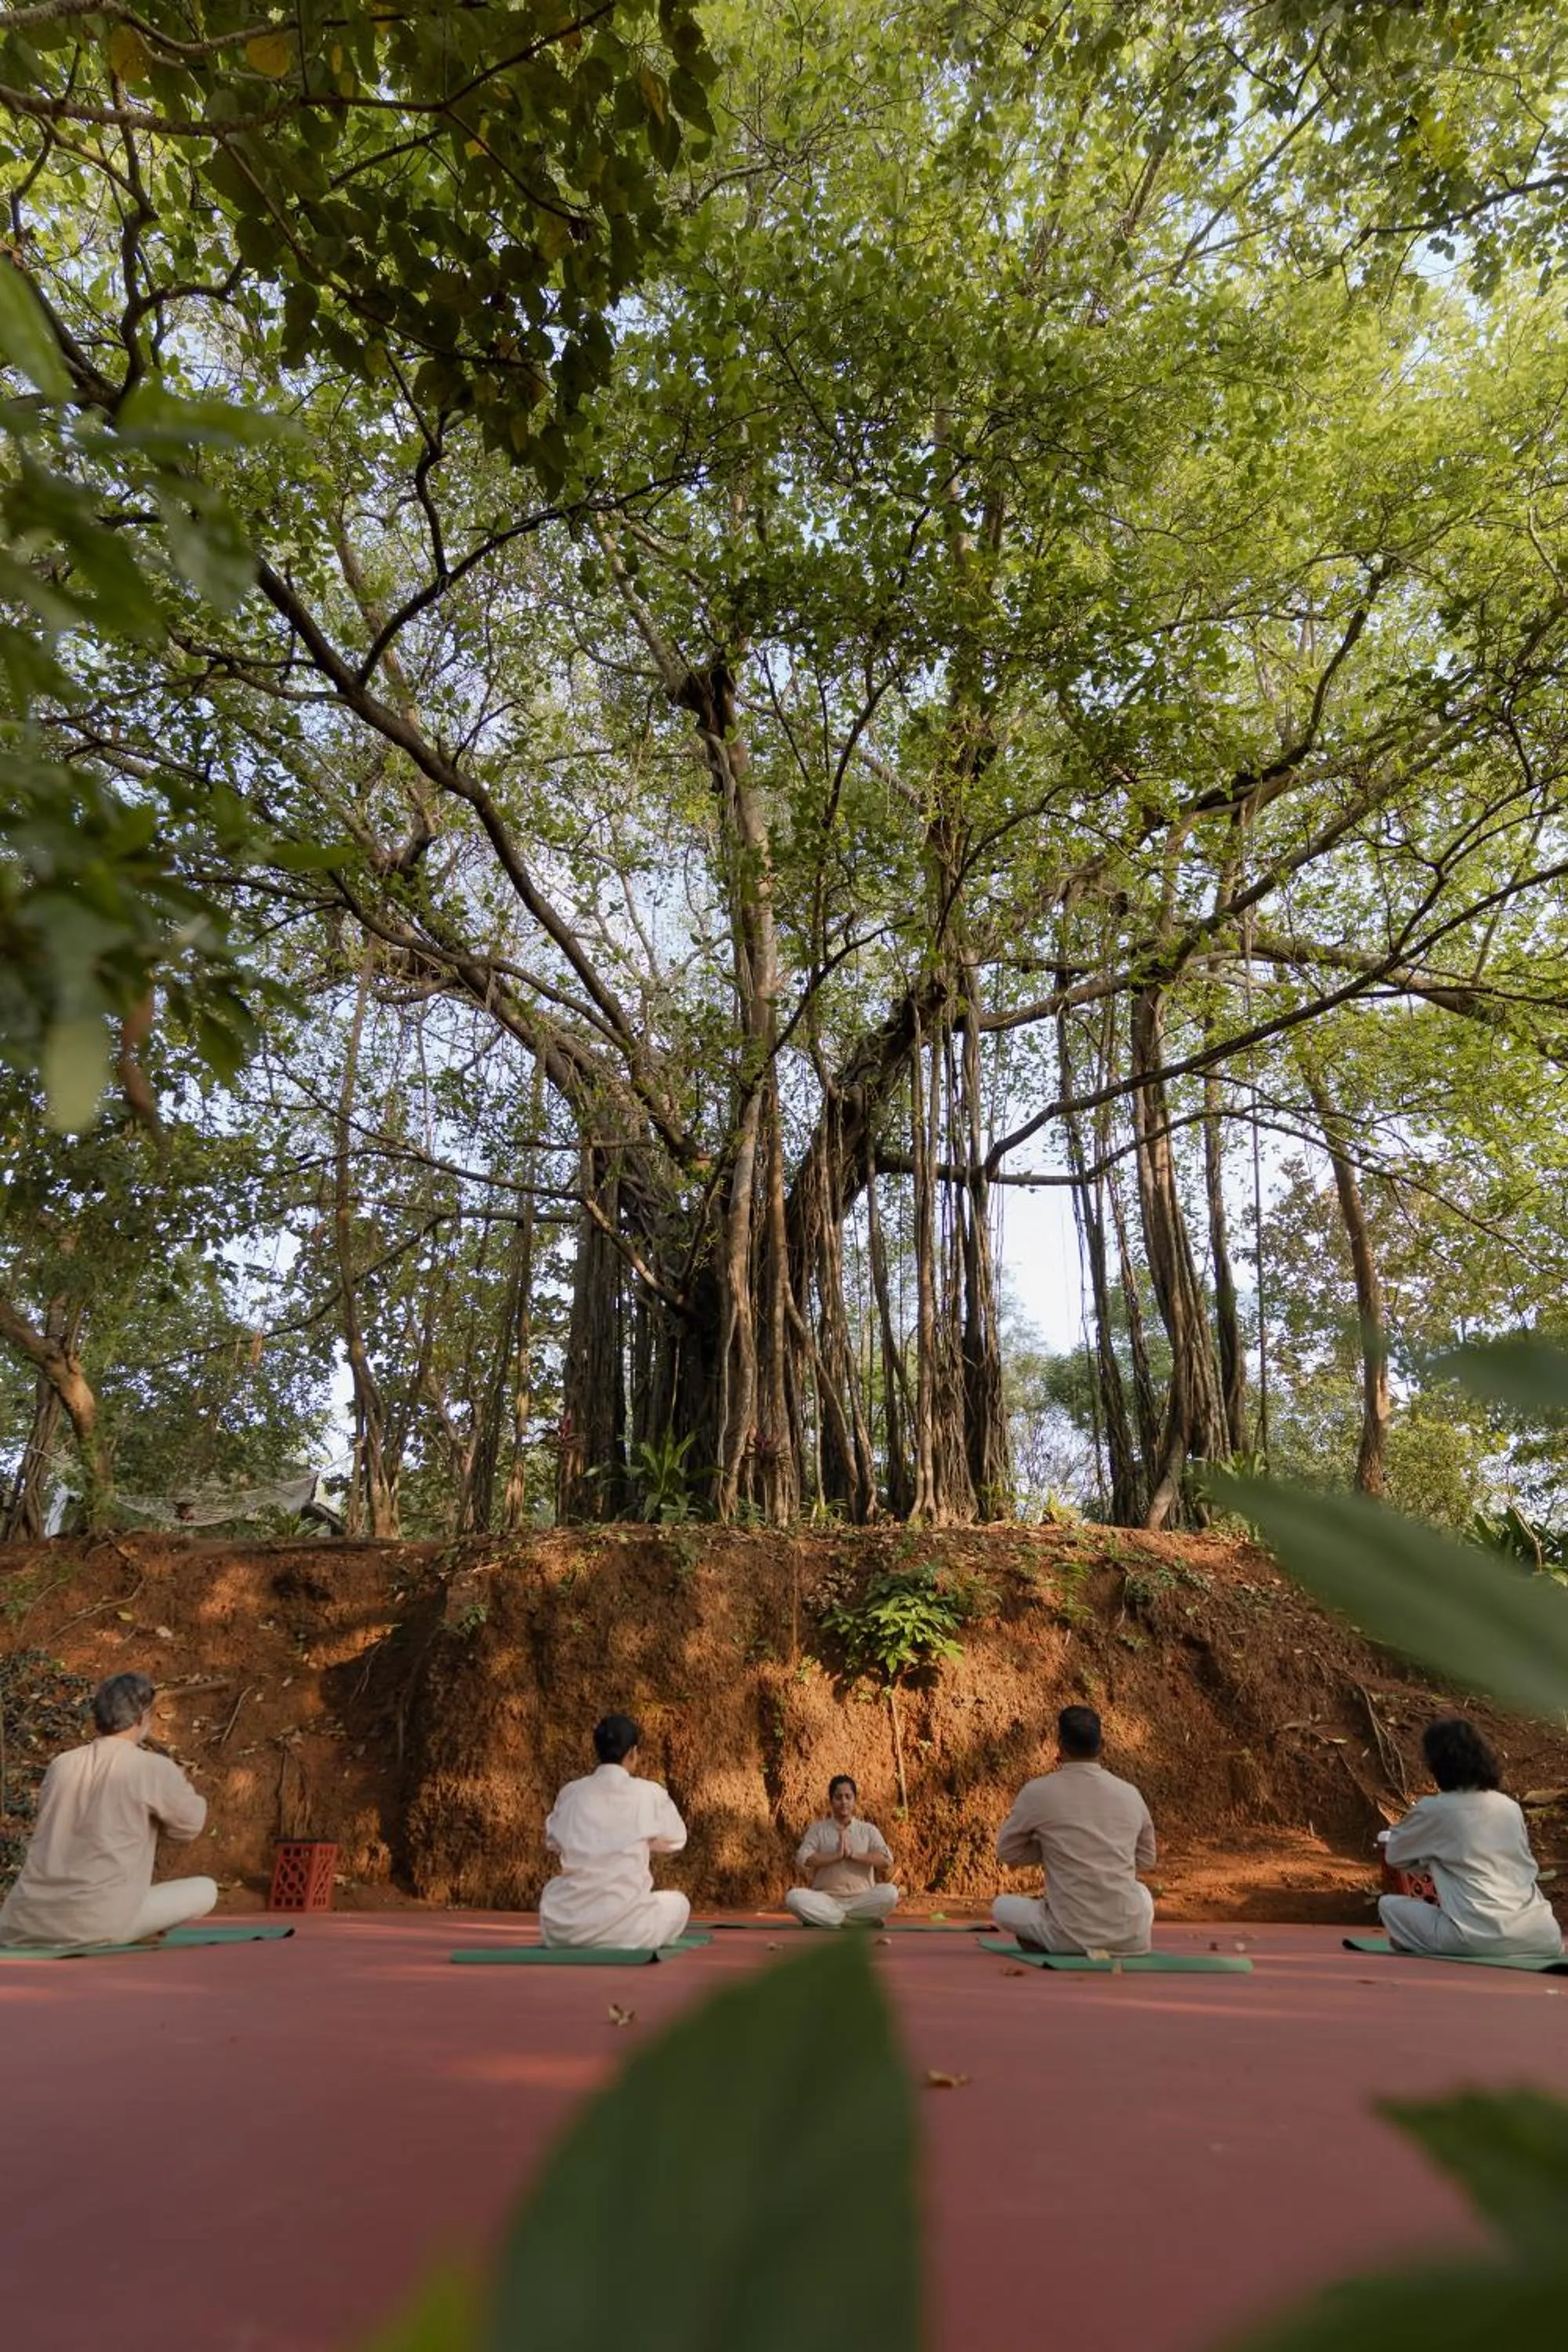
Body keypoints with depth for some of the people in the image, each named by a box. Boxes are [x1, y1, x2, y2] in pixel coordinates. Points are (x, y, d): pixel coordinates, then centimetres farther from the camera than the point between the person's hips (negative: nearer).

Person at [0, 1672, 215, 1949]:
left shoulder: (61, 1765, 10)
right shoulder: (154, 1769, -6)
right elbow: (191, 1824, 10)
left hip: (24, 1926, 6)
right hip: (97, 1923, -6)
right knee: (206, 1890, 9)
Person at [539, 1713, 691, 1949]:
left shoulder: (571, 1792, 3)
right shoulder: (650, 1794, -5)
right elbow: (676, 1840, 14)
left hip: (567, 1926, 4)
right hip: (624, 1926, -4)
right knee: (678, 1903, 25)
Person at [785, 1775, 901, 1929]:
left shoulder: (869, 1830, 8)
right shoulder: (818, 1829, 7)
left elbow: (886, 1861, -7)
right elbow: (802, 1860, -9)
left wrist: (852, 1854, -14)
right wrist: (836, 1855, -16)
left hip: (861, 1900, 1)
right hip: (827, 1901, 0)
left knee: (890, 1893, -29)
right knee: (793, 1896, -29)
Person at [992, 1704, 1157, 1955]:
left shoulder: (1038, 1792, -7)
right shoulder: (1130, 1794, 3)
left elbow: (1006, 1851, 7)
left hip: (1072, 1935, -4)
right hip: (1130, 1938, 4)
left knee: (1001, 1906, 24)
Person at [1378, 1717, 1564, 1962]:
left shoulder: (1433, 1810, -1)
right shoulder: (1510, 1807, 13)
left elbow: (1394, 1856, 16)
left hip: (1481, 1939, -5)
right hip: (1545, 1941, 5)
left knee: (1389, 1905, 13)